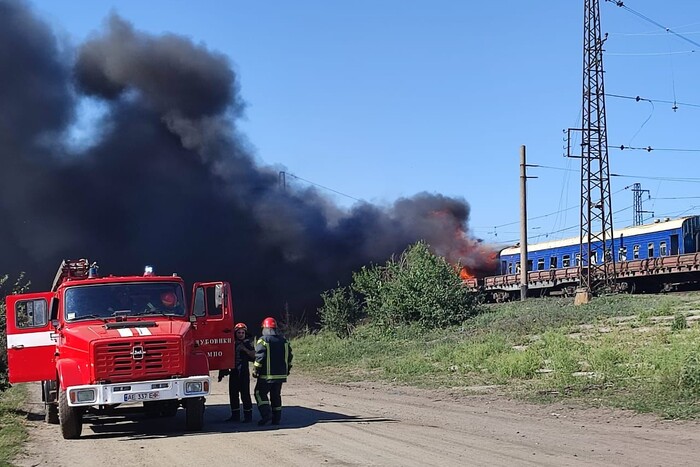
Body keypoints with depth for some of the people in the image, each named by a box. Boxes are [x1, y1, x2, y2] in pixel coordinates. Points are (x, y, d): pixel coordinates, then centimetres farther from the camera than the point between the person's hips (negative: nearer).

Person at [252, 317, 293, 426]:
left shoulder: (263, 340, -10)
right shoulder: (284, 341, 9)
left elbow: (259, 357, -15)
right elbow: (289, 356, 13)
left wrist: (255, 371, -6)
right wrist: (287, 370, 23)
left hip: (267, 375, -6)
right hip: (281, 375, 6)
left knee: (260, 393, 4)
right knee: (276, 395, 13)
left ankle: (266, 414, -11)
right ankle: (276, 418, 12)